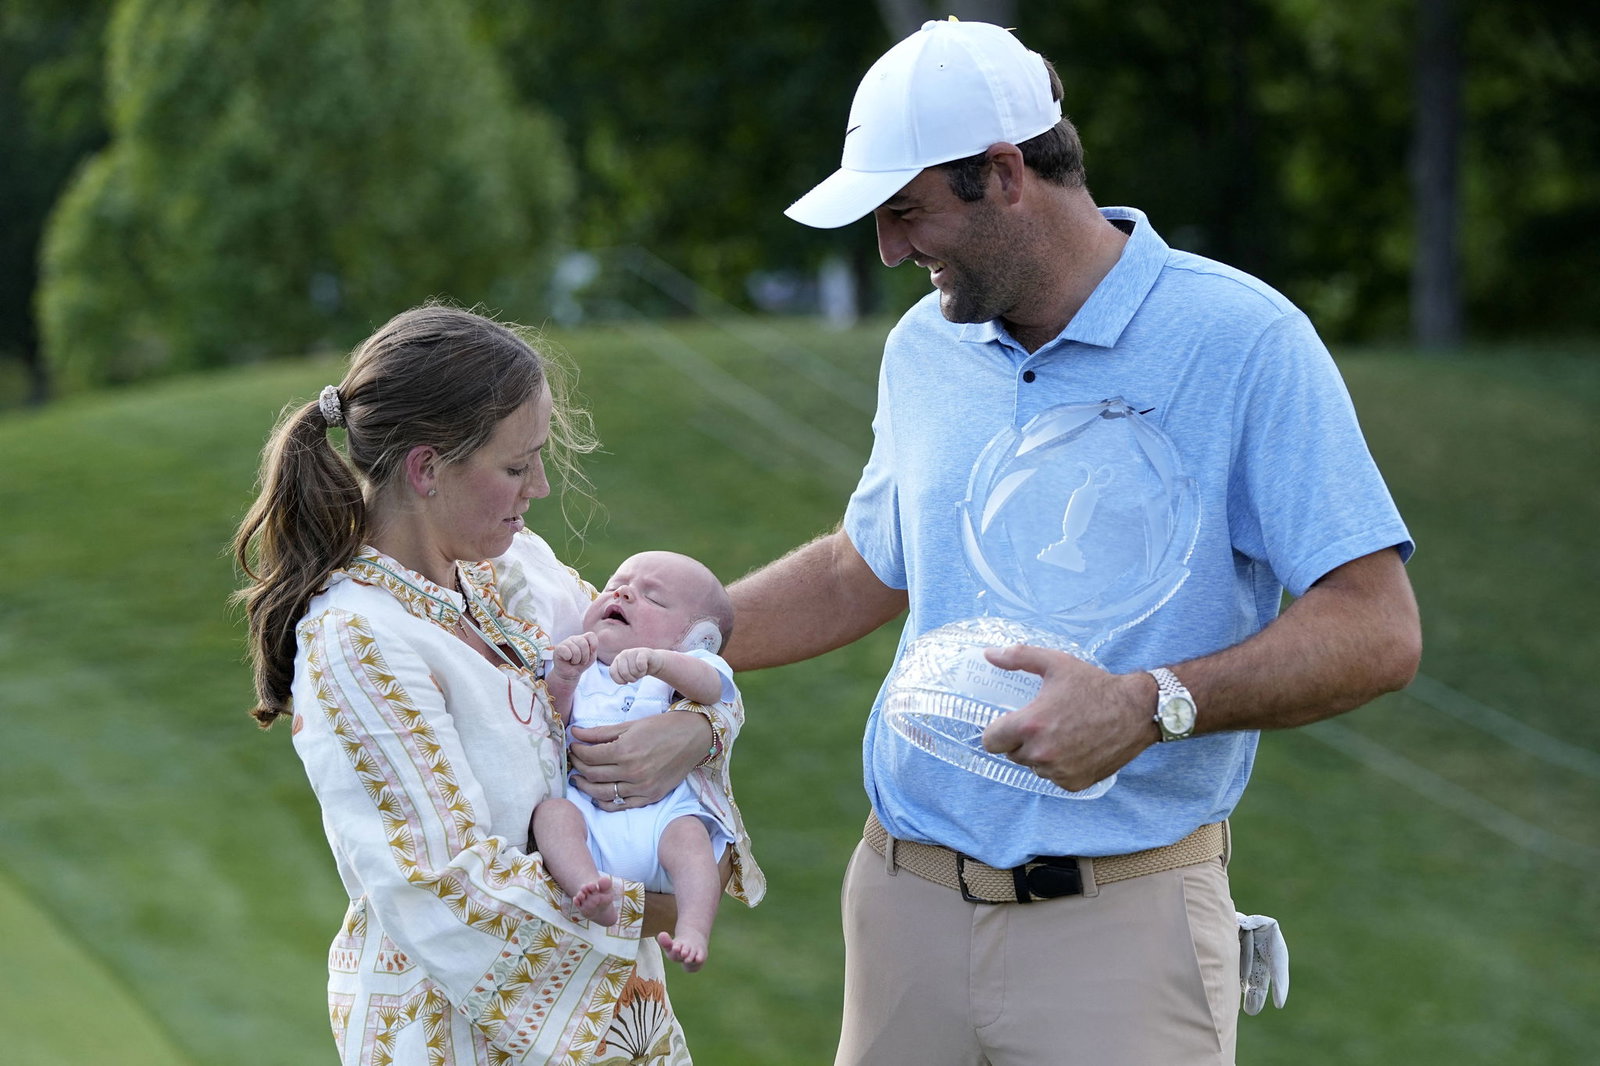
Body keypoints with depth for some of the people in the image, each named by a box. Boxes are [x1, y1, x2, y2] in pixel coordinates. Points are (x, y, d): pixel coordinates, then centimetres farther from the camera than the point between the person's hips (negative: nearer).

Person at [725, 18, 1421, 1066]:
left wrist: (1152, 705, -27)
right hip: (908, 897, 5)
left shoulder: (1244, 341, -10)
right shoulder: (924, 348, 10)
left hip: (1122, 927, -5)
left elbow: (1377, 629, -15)